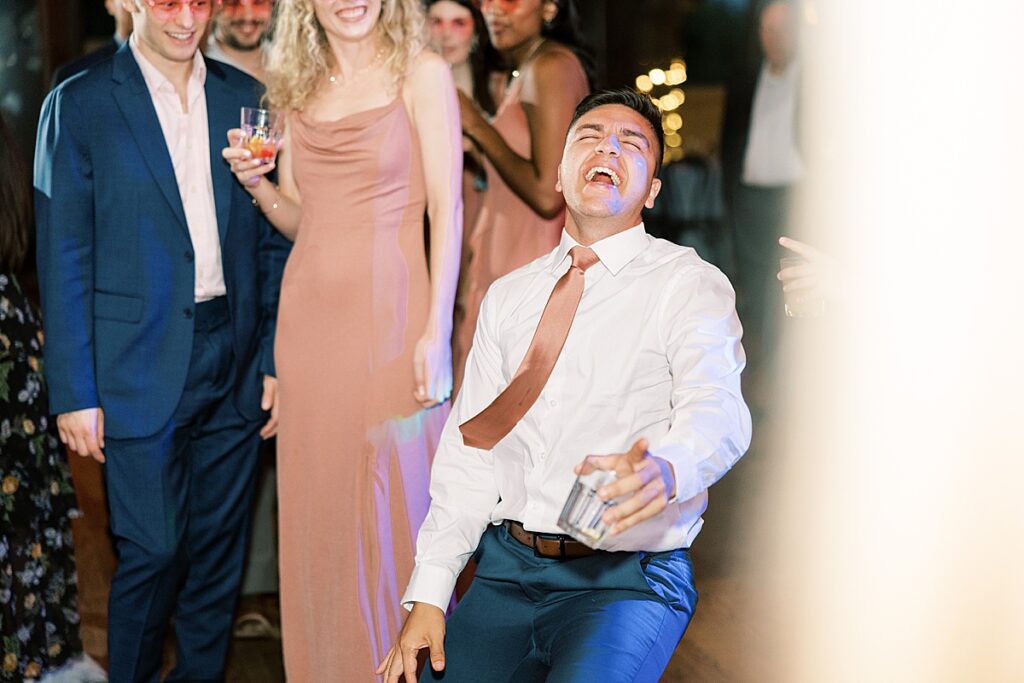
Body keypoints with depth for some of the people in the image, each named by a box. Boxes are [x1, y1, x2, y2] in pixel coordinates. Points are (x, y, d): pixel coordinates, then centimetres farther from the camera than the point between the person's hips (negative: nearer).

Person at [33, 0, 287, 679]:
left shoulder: (245, 97, 8)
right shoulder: (78, 106, -4)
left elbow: (271, 240, 11)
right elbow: (63, 260, -5)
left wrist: (277, 358, 5)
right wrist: (75, 393, -8)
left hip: (235, 367, 4)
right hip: (141, 366, -4)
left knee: (220, 544, 12)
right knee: (152, 551, 0)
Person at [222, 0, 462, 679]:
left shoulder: (421, 73, -2)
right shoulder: (301, 88, 14)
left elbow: (447, 209, -7)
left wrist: (436, 331, -14)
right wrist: (258, 183, -2)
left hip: (389, 312, -5)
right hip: (309, 316, 5)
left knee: (396, 508, -1)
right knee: (317, 509, 9)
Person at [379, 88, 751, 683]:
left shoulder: (689, 283, -1)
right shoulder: (508, 296, 15)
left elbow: (717, 410, -17)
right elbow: (469, 446, 11)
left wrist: (666, 468, -42)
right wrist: (429, 594, 2)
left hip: (627, 578, -4)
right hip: (505, 568, 5)